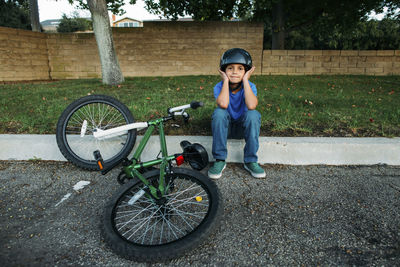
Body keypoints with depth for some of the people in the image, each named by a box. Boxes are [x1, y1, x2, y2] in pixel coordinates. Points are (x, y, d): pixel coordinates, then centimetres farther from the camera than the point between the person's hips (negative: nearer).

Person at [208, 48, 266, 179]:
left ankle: (250, 161, -18)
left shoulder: (250, 86, -13)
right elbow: (223, 104, -37)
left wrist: (245, 80, -28)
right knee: (219, 112, -31)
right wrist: (226, 81, -26)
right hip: (225, 127, 0)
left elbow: (251, 106, -36)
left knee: (253, 114, -30)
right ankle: (220, 160, -22)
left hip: (243, 128, 0)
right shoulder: (219, 87, -14)